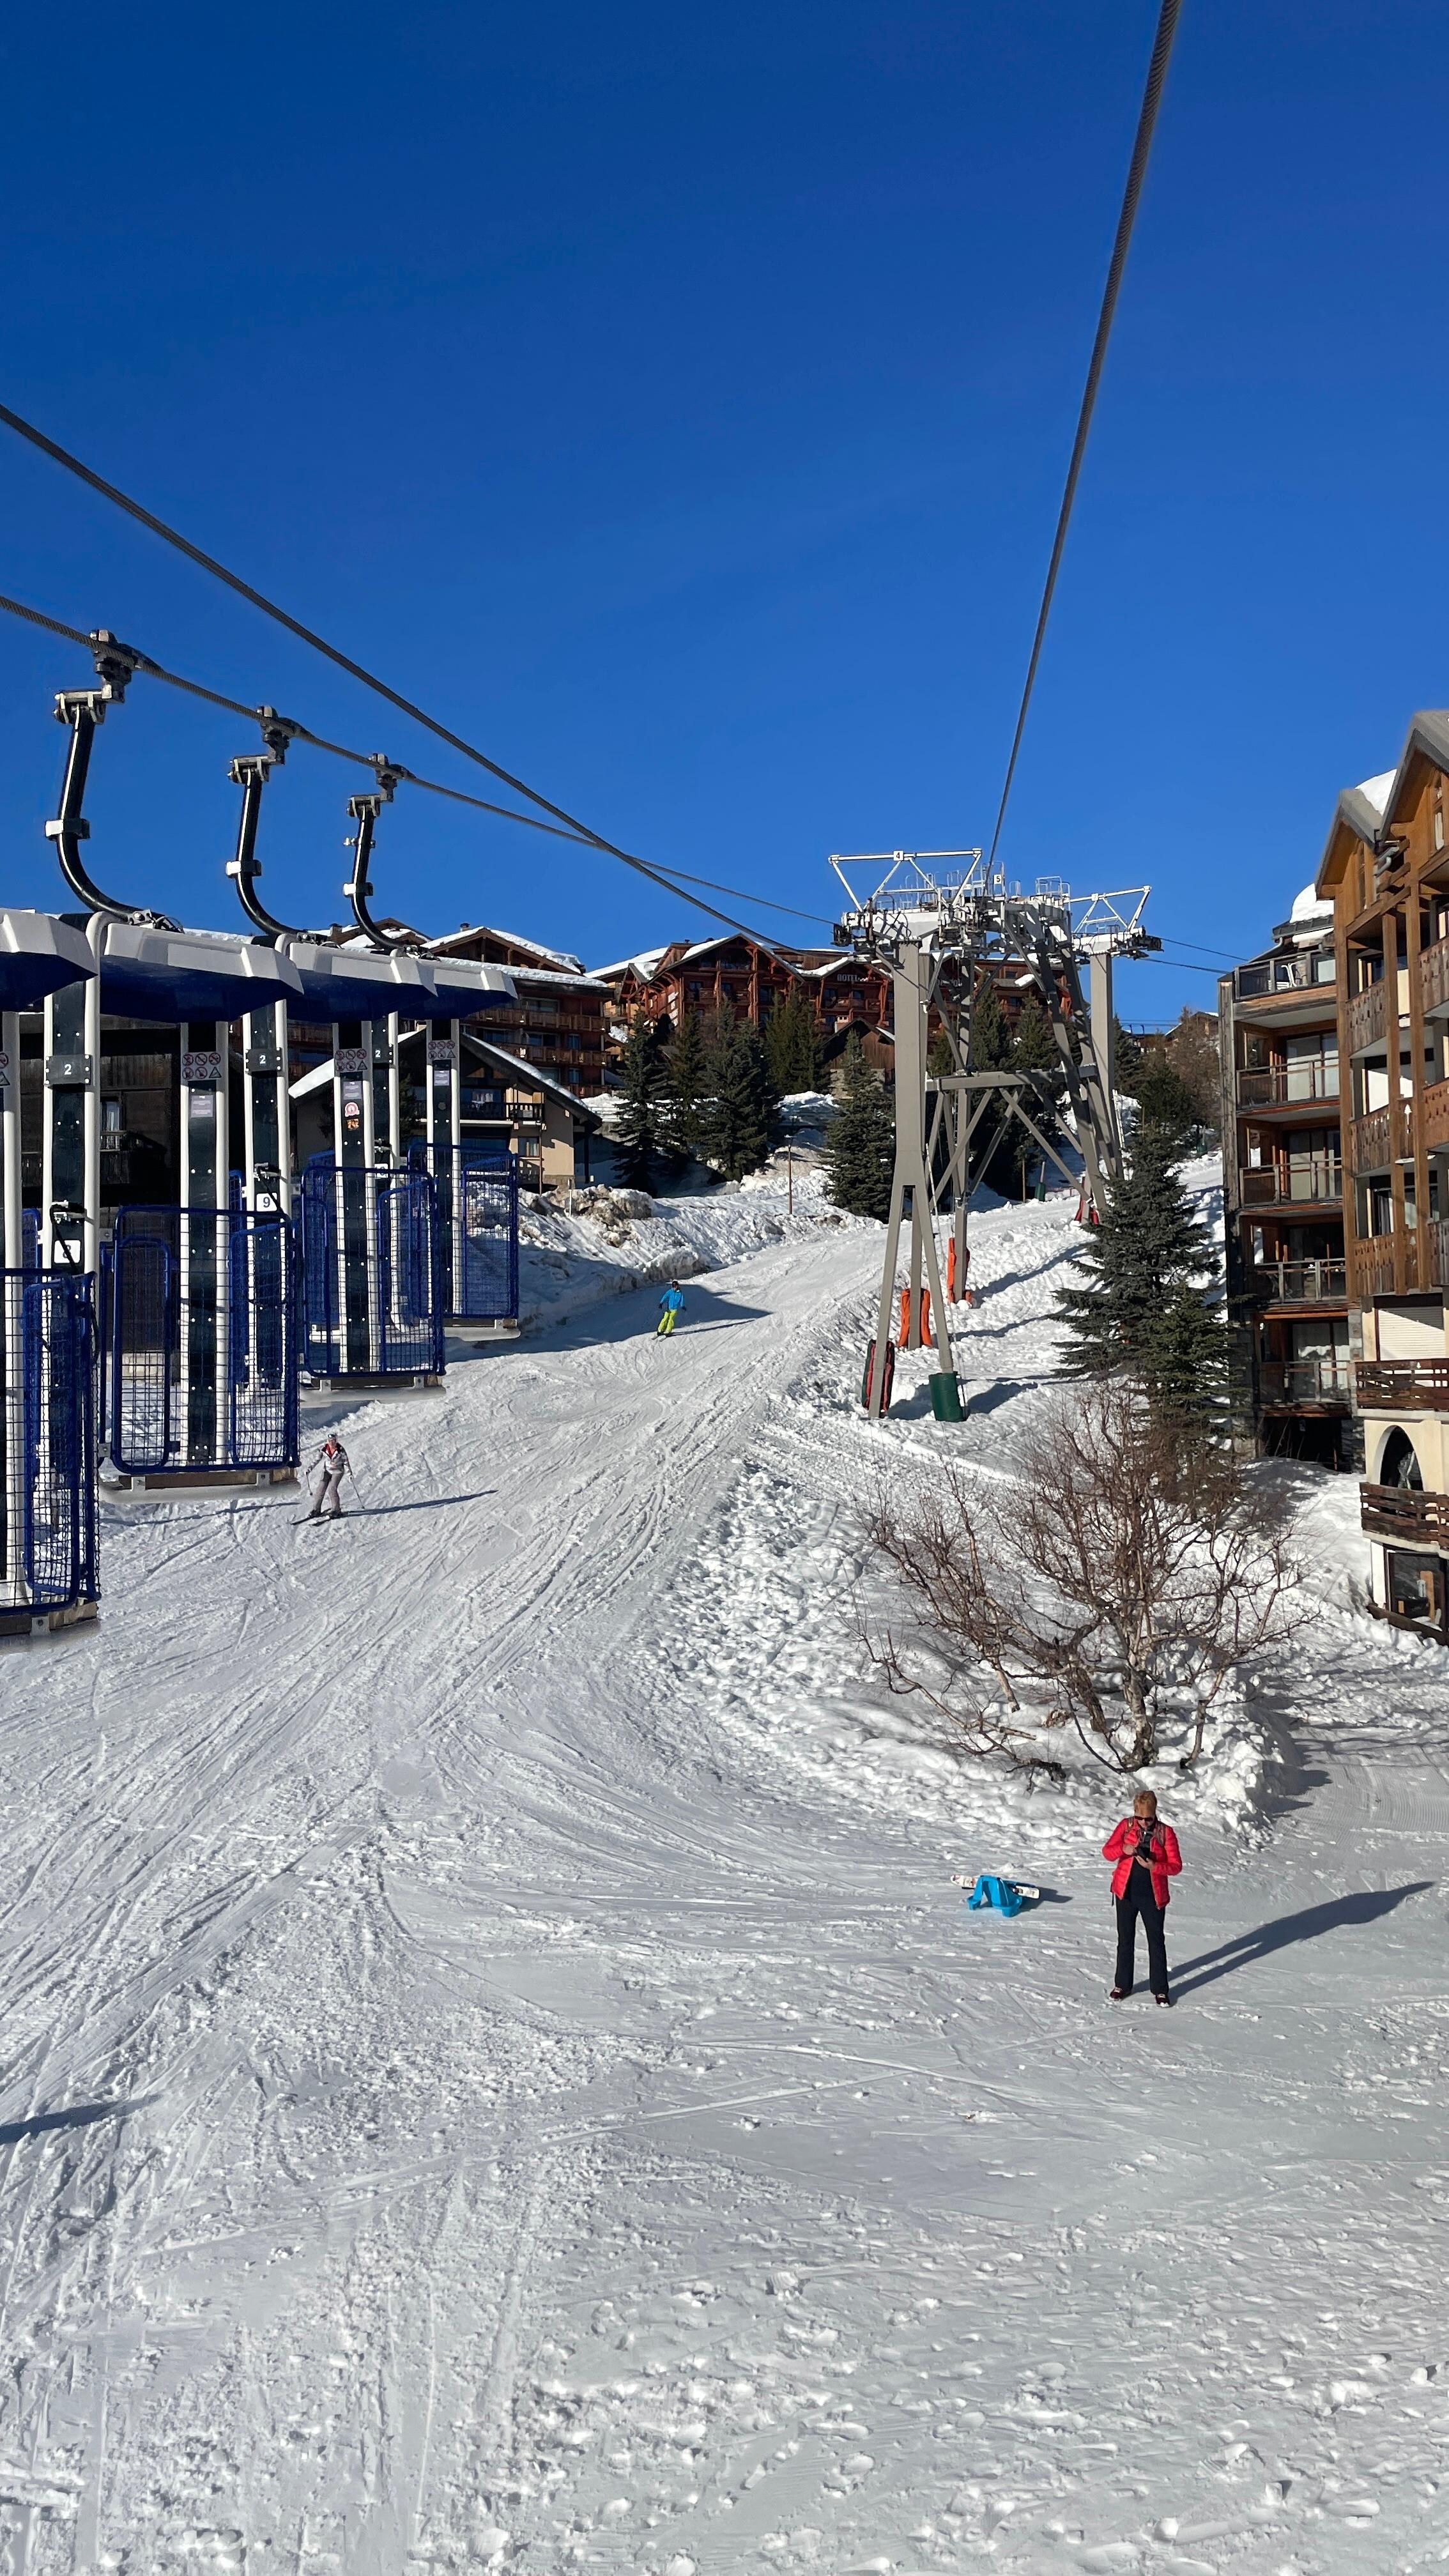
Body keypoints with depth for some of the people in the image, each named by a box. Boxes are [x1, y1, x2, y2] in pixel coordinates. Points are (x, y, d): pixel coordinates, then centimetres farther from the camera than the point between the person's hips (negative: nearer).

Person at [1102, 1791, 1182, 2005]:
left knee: (1157, 1942, 6)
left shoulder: (1165, 1832, -7)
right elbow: (1107, 1851, -6)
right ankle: (1123, 1985, 25)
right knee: (1125, 1940, 12)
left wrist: (1154, 1866, -26)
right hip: (1126, 1893, 2)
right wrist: (1124, 1849, -26)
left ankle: (1160, 1989, 17)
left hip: (1153, 1896, -2)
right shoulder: (1126, 1826, -3)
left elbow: (1176, 1866, -9)